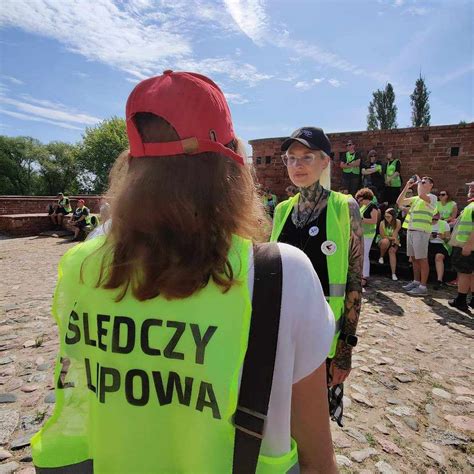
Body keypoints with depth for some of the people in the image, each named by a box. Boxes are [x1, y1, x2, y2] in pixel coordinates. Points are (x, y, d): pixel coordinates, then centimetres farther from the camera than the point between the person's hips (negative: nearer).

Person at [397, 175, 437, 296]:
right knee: (414, 258, 12)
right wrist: (407, 186, 10)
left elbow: (422, 195, -25)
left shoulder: (432, 197, -3)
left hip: (421, 232, -7)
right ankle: (416, 282, 23)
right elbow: (399, 202, 15)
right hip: (410, 231, 7)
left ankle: (423, 287, -1)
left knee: (422, 259, -5)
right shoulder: (415, 198, 18)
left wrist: (419, 182, -8)